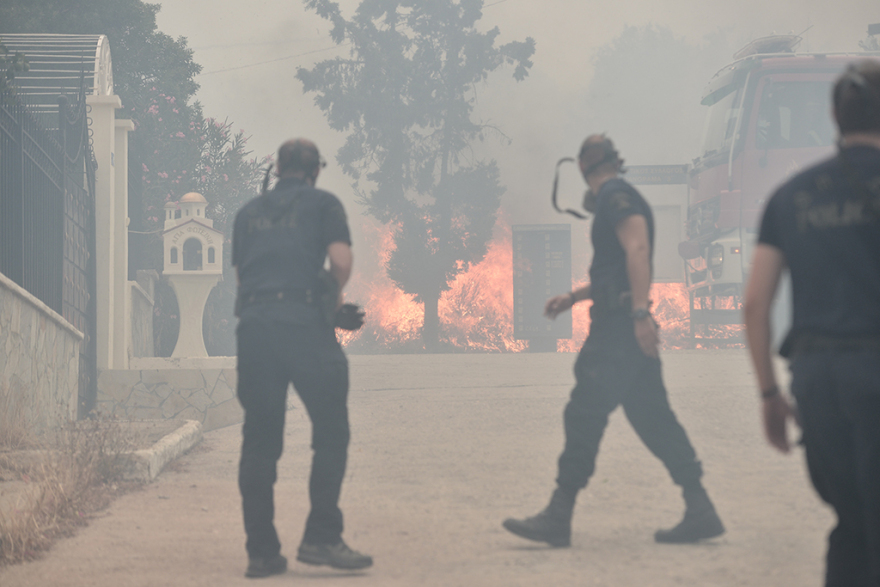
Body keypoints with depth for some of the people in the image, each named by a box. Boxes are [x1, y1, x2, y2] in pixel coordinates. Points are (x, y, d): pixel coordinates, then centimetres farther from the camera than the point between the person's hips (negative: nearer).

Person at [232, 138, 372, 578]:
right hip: (304, 323, -4)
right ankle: (321, 538, -6)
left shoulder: (249, 212, 23)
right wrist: (333, 295, 16)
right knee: (330, 434, 3)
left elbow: (240, 273, 19)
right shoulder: (324, 204, 11)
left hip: (253, 326, 4)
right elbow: (341, 261, -2)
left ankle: (262, 551, 5)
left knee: (259, 442, 6)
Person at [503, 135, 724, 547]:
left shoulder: (616, 198, -9)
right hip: (630, 328, 10)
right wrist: (571, 298, 33)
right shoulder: (620, 199, 22)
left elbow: (637, 250, -22)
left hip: (619, 326, -10)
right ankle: (700, 512, 7)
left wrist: (639, 313, -28)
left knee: (584, 416, -8)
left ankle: (558, 519, -6)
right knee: (653, 420, 9)